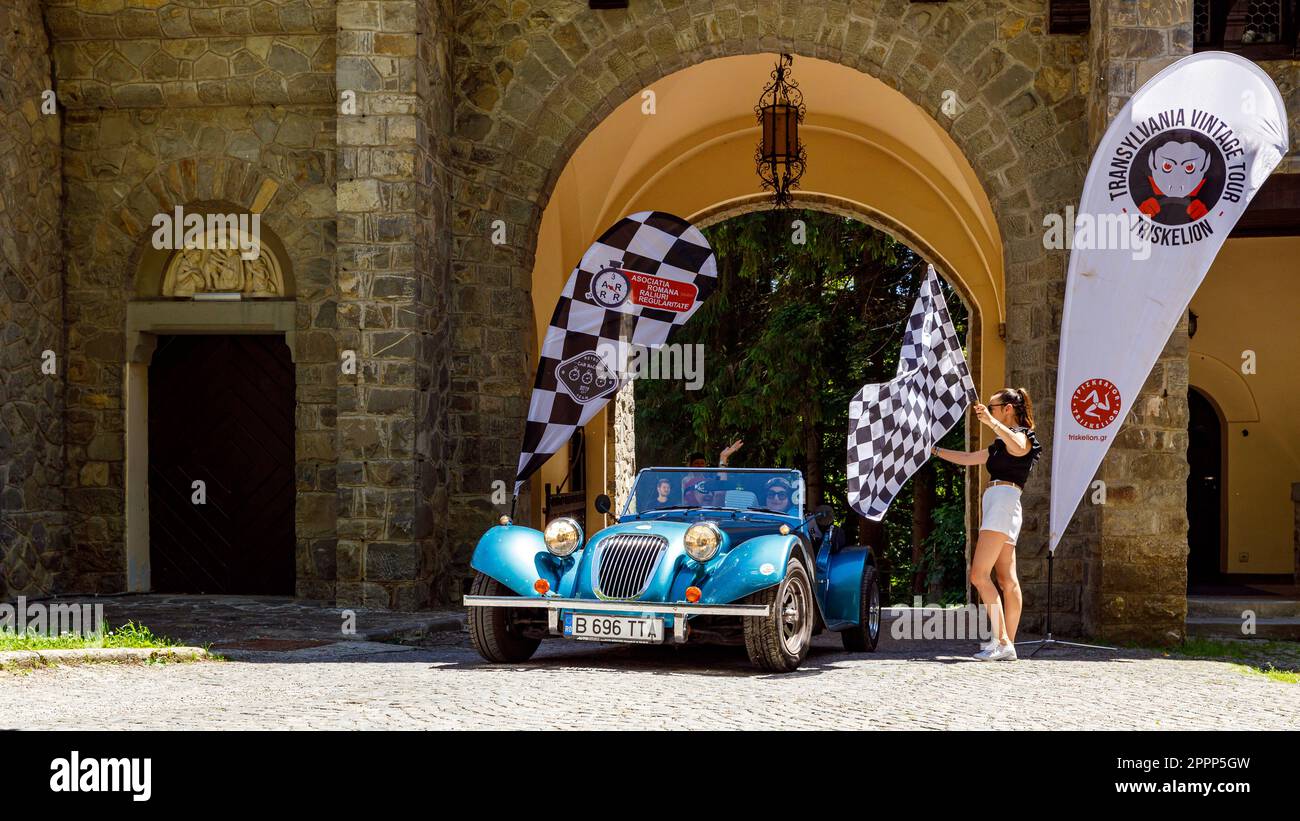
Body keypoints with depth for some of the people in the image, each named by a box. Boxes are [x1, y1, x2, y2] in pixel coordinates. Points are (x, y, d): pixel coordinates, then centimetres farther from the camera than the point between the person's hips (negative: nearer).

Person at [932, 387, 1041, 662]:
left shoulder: (1023, 435, -2)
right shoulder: (1001, 445, 27)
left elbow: (1018, 447, -27)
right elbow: (967, 458, 36)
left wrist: (991, 422, -32)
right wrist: (935, 451, 36)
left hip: (1004, 499, -9)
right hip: (994, 503, 9)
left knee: (979, 575, -16)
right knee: (1007, 580, 2)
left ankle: (1001, 640, -21)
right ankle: (1008, 644, -2)